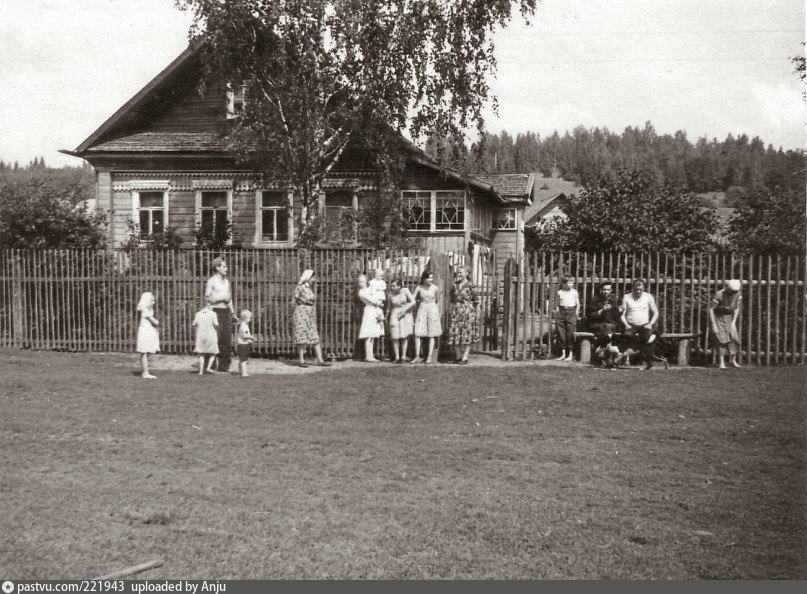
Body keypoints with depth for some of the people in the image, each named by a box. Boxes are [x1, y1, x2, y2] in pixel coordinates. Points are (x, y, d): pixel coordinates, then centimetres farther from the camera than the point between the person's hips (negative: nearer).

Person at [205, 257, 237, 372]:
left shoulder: (226, 281, 17)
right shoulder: (211, 281, -4)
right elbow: (207, 298, -9)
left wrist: (233, 314, 19)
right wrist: (222, 298, -13)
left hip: (226, 312, 6)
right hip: (216, 312, -6)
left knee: (227, 340, 2)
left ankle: (224, 367, 7)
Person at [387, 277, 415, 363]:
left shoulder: (405, 291, -6)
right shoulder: (391, 294, -2)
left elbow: (413, 302, -9)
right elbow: (389, 307, 11)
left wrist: (404, 309, -15)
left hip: (406, 315, -1)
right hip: (395, 316, 1)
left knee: (405, 336, -3)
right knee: (395, 337, -5)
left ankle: (403, 356, 2)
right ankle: (397, 357, 3)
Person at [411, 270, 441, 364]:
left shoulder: (435, 288, -1)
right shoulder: (419, 288, 0)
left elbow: (438, 300, 7)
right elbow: (412, 299, 5)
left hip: (433, 310, -1)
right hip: (422, 310, 1)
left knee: (431, 335, 0)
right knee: (417, 334, -7)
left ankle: (429, 357, 3)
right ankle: (417, 357, -3)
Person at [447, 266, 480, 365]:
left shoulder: (470, 285, -2)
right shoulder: (454, 286, 11)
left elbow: (475, 300, 0)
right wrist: (452, 311, 9)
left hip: (468, 311, -5)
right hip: (456, 311, 5)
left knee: (467, 335, -4)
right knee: (455, 334, 3)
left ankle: (465, 358, -2)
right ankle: (458, 357, 11)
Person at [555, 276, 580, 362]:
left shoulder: (574, 292, 4)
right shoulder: (560, 292, 7)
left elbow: (578, 304, 7)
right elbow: (558, 304, 13)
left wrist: (576, 313, -3)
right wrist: (558, 312, 0)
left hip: (571, 311, -2)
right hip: (562, 312, 2)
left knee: (570, 334, -5)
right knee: (561, 333, 1)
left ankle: (571, 355, 2)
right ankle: (563, 354, 11)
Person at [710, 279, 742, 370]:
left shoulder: (737, 295, -13)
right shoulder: (719, 295, -28)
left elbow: (737, 308, 3)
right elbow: (711, 309, -21)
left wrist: (733, 322, -4)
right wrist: (714, 325, -21)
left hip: (729, 318, 4)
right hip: (718, 318, -4)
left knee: (734, 337, -6)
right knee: (722, 339, -13)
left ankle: (733, 361, 7)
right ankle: (722, 363, -8)